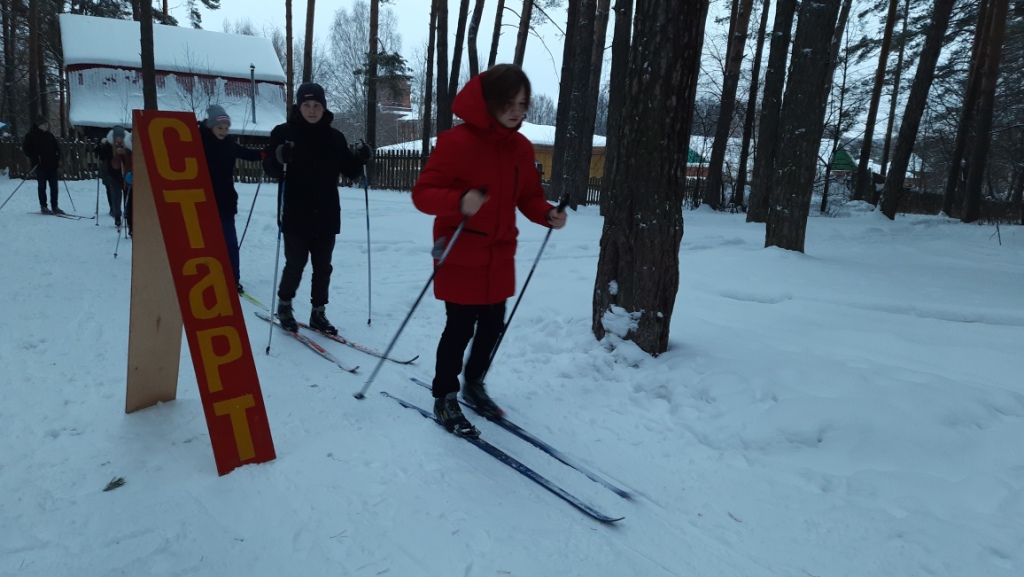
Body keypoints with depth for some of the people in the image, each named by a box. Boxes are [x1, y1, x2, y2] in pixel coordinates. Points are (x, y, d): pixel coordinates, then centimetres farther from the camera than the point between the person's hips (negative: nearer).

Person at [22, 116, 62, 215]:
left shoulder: (50, 135, 13)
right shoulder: (31, 135, -2)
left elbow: (57, 148, 20)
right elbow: (26, 149, -3)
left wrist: (58, 159, 8)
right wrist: (35, 159, -12)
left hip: (52, 165, 4)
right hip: (40, 166, -4)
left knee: (54, 186, 4)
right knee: (42, 186, 1)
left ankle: (54, 207, 10)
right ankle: (43, 207, 7)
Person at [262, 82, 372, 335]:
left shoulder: (334, 137, 5)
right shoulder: (284, 132, -3)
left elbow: (350, 171, 10)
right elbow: (270, 169, -7)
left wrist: (360, 158, -10)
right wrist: (279, 159, -28)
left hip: (326, 216, 3)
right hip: (295, 216, -3)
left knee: (323, 267, 8)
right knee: (295, 264, 0)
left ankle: (318, 312, 22)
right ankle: (284, 306, 23)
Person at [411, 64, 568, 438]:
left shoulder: (522, 148, 4)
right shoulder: (457, 141, -17)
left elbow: (528, 195, 11)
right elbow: (423, 192, -19)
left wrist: (547, 214, -11)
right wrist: (459, 202, -38)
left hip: (499, 255, 7)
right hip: (461, 255, -6)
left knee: (493, 325, 16)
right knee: (461, 328, 1)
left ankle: (474, 385, 38)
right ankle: (444, 399, 21)